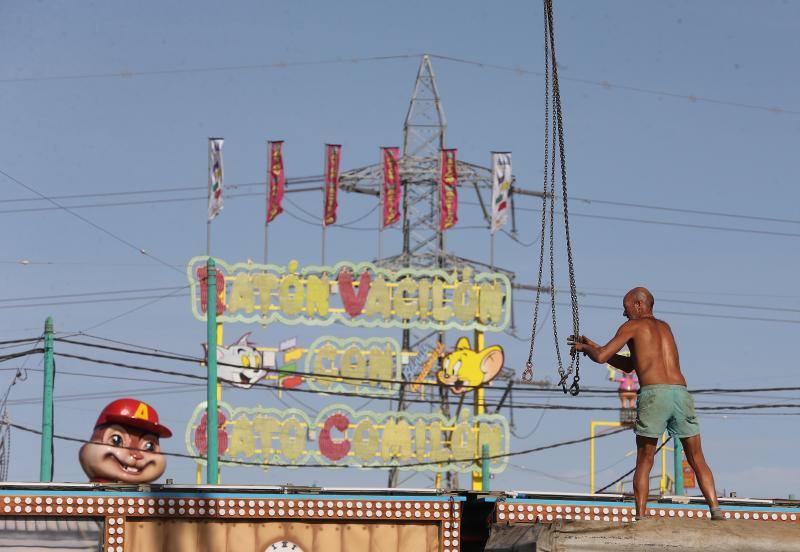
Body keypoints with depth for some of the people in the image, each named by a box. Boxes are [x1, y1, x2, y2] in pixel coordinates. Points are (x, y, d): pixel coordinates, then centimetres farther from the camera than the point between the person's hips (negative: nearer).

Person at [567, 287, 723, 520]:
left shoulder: (633, 326, 11)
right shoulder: (664, 327, 30)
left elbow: (601, 357, 4)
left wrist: (584, 348, 25)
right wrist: (593, 346, 37)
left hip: (653, 394, -4)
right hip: (680, 392, 4)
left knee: (644, 463, 6)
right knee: (697, 460, 8)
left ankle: (641, 517, -1)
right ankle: (715, 509, -7)